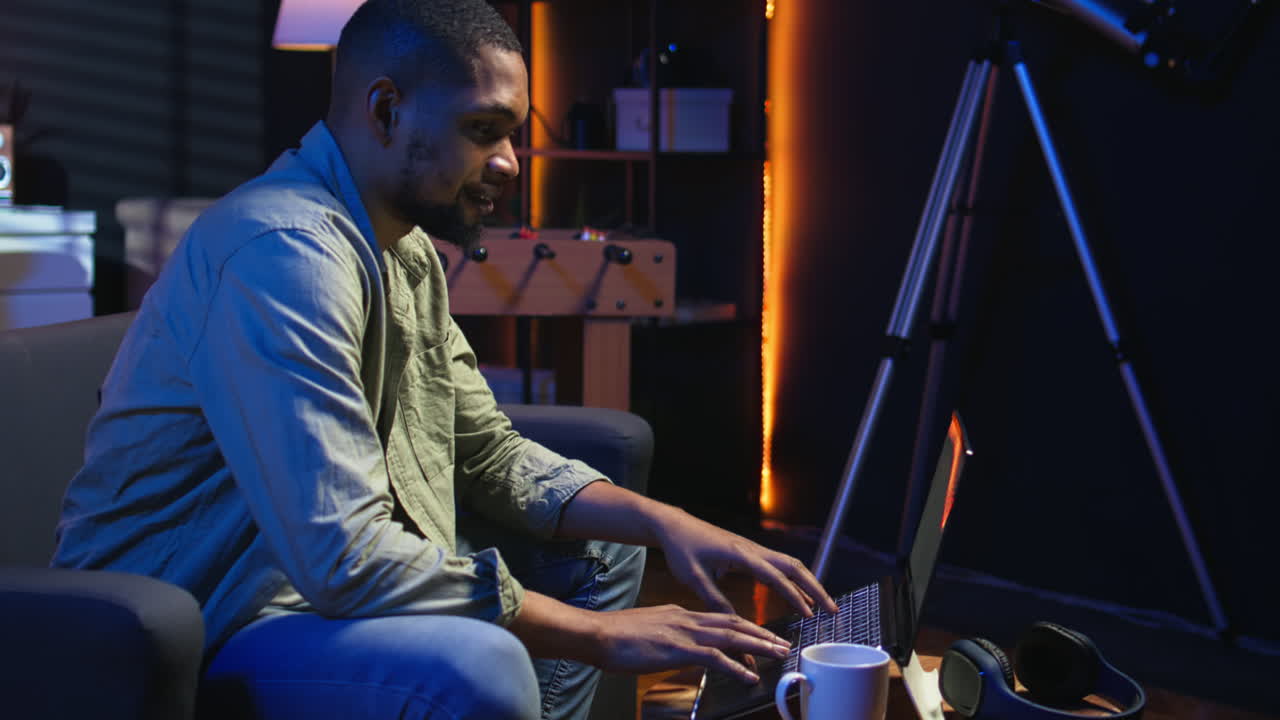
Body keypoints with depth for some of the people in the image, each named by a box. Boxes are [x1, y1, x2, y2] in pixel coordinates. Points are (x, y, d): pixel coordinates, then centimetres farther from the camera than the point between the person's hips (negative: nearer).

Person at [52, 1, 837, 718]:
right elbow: (343, 560, -32)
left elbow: (490, 456, 12)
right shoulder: (286, 249, -26)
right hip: (188, 633, -10)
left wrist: (665, 522, -3)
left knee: (601, 548, 15)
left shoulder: (407, 248, 7)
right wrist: (601, 636, -25)